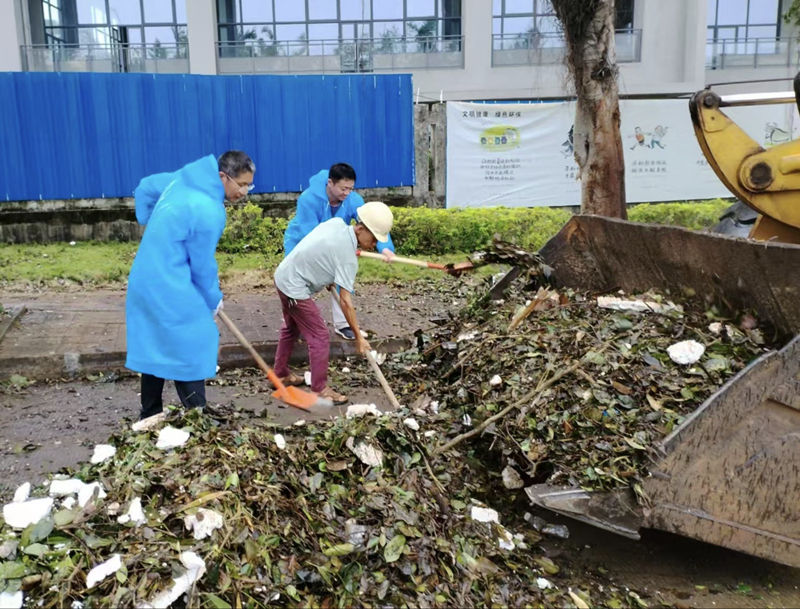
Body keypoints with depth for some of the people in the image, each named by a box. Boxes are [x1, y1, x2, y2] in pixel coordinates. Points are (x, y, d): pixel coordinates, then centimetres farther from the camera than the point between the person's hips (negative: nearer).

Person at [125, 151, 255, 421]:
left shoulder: (184, 179, 5)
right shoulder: (208, 212, -21)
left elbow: (145, 188, 22)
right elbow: (202, 266, -12)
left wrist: (155, 228, 25)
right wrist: (214, 301, 3)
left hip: (146, 282, 9)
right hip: (172, 291, -9)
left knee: (155, 350, 18)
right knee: (189, 354, 1)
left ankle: (149, 418, 30)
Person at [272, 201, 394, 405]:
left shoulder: (337, 222, -5)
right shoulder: (347, 256, -25)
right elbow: (345, 301, -25)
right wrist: (359, 337, -19)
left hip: (284, 276, 10)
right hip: (295, 288, -10)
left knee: (291, 328, 26)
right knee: (320, 338, -3)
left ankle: (280, 373, 42)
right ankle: (320, 389, 6)